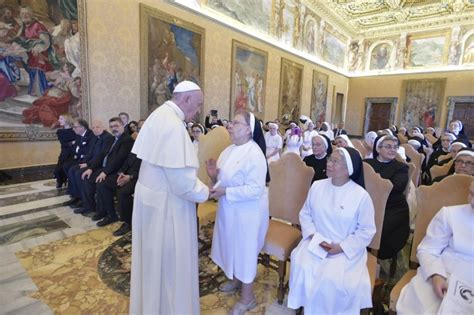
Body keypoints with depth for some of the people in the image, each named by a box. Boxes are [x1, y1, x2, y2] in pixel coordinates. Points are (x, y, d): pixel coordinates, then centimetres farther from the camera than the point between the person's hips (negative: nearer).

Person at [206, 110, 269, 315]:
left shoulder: (255, 154, -23)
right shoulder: (230, 150, 4)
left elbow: (255, 189, -28)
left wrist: (225, 192, -27)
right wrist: (214, 176, -10)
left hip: (247, 212, -8)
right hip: (229, 209, 8)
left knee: (244, 250, 7)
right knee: (232, 246, 23)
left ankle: (247, 297, 29)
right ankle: (235, 279, 49)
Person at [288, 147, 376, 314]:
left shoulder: (361, 196, -12)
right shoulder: (317, 186, 0)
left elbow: (367, 231, -7)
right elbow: (305, 214, 7)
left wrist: (340, 247, -15)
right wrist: (312, 235, -10)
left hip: (346, 249, -3)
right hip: (316, 242, 3)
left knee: (332, 279, -25)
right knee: (301, 267, -22)